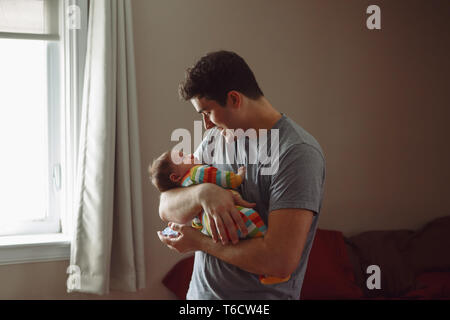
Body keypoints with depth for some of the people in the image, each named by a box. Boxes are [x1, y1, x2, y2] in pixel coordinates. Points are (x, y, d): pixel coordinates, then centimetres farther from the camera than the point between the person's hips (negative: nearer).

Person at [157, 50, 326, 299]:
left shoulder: (298, 153, -21)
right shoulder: (217, 137, 2)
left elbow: (281, 260, -28)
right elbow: (167, 209, 0)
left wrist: (198, 241, -17)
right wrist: (202, 192, -21)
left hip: (263, 295, -6)